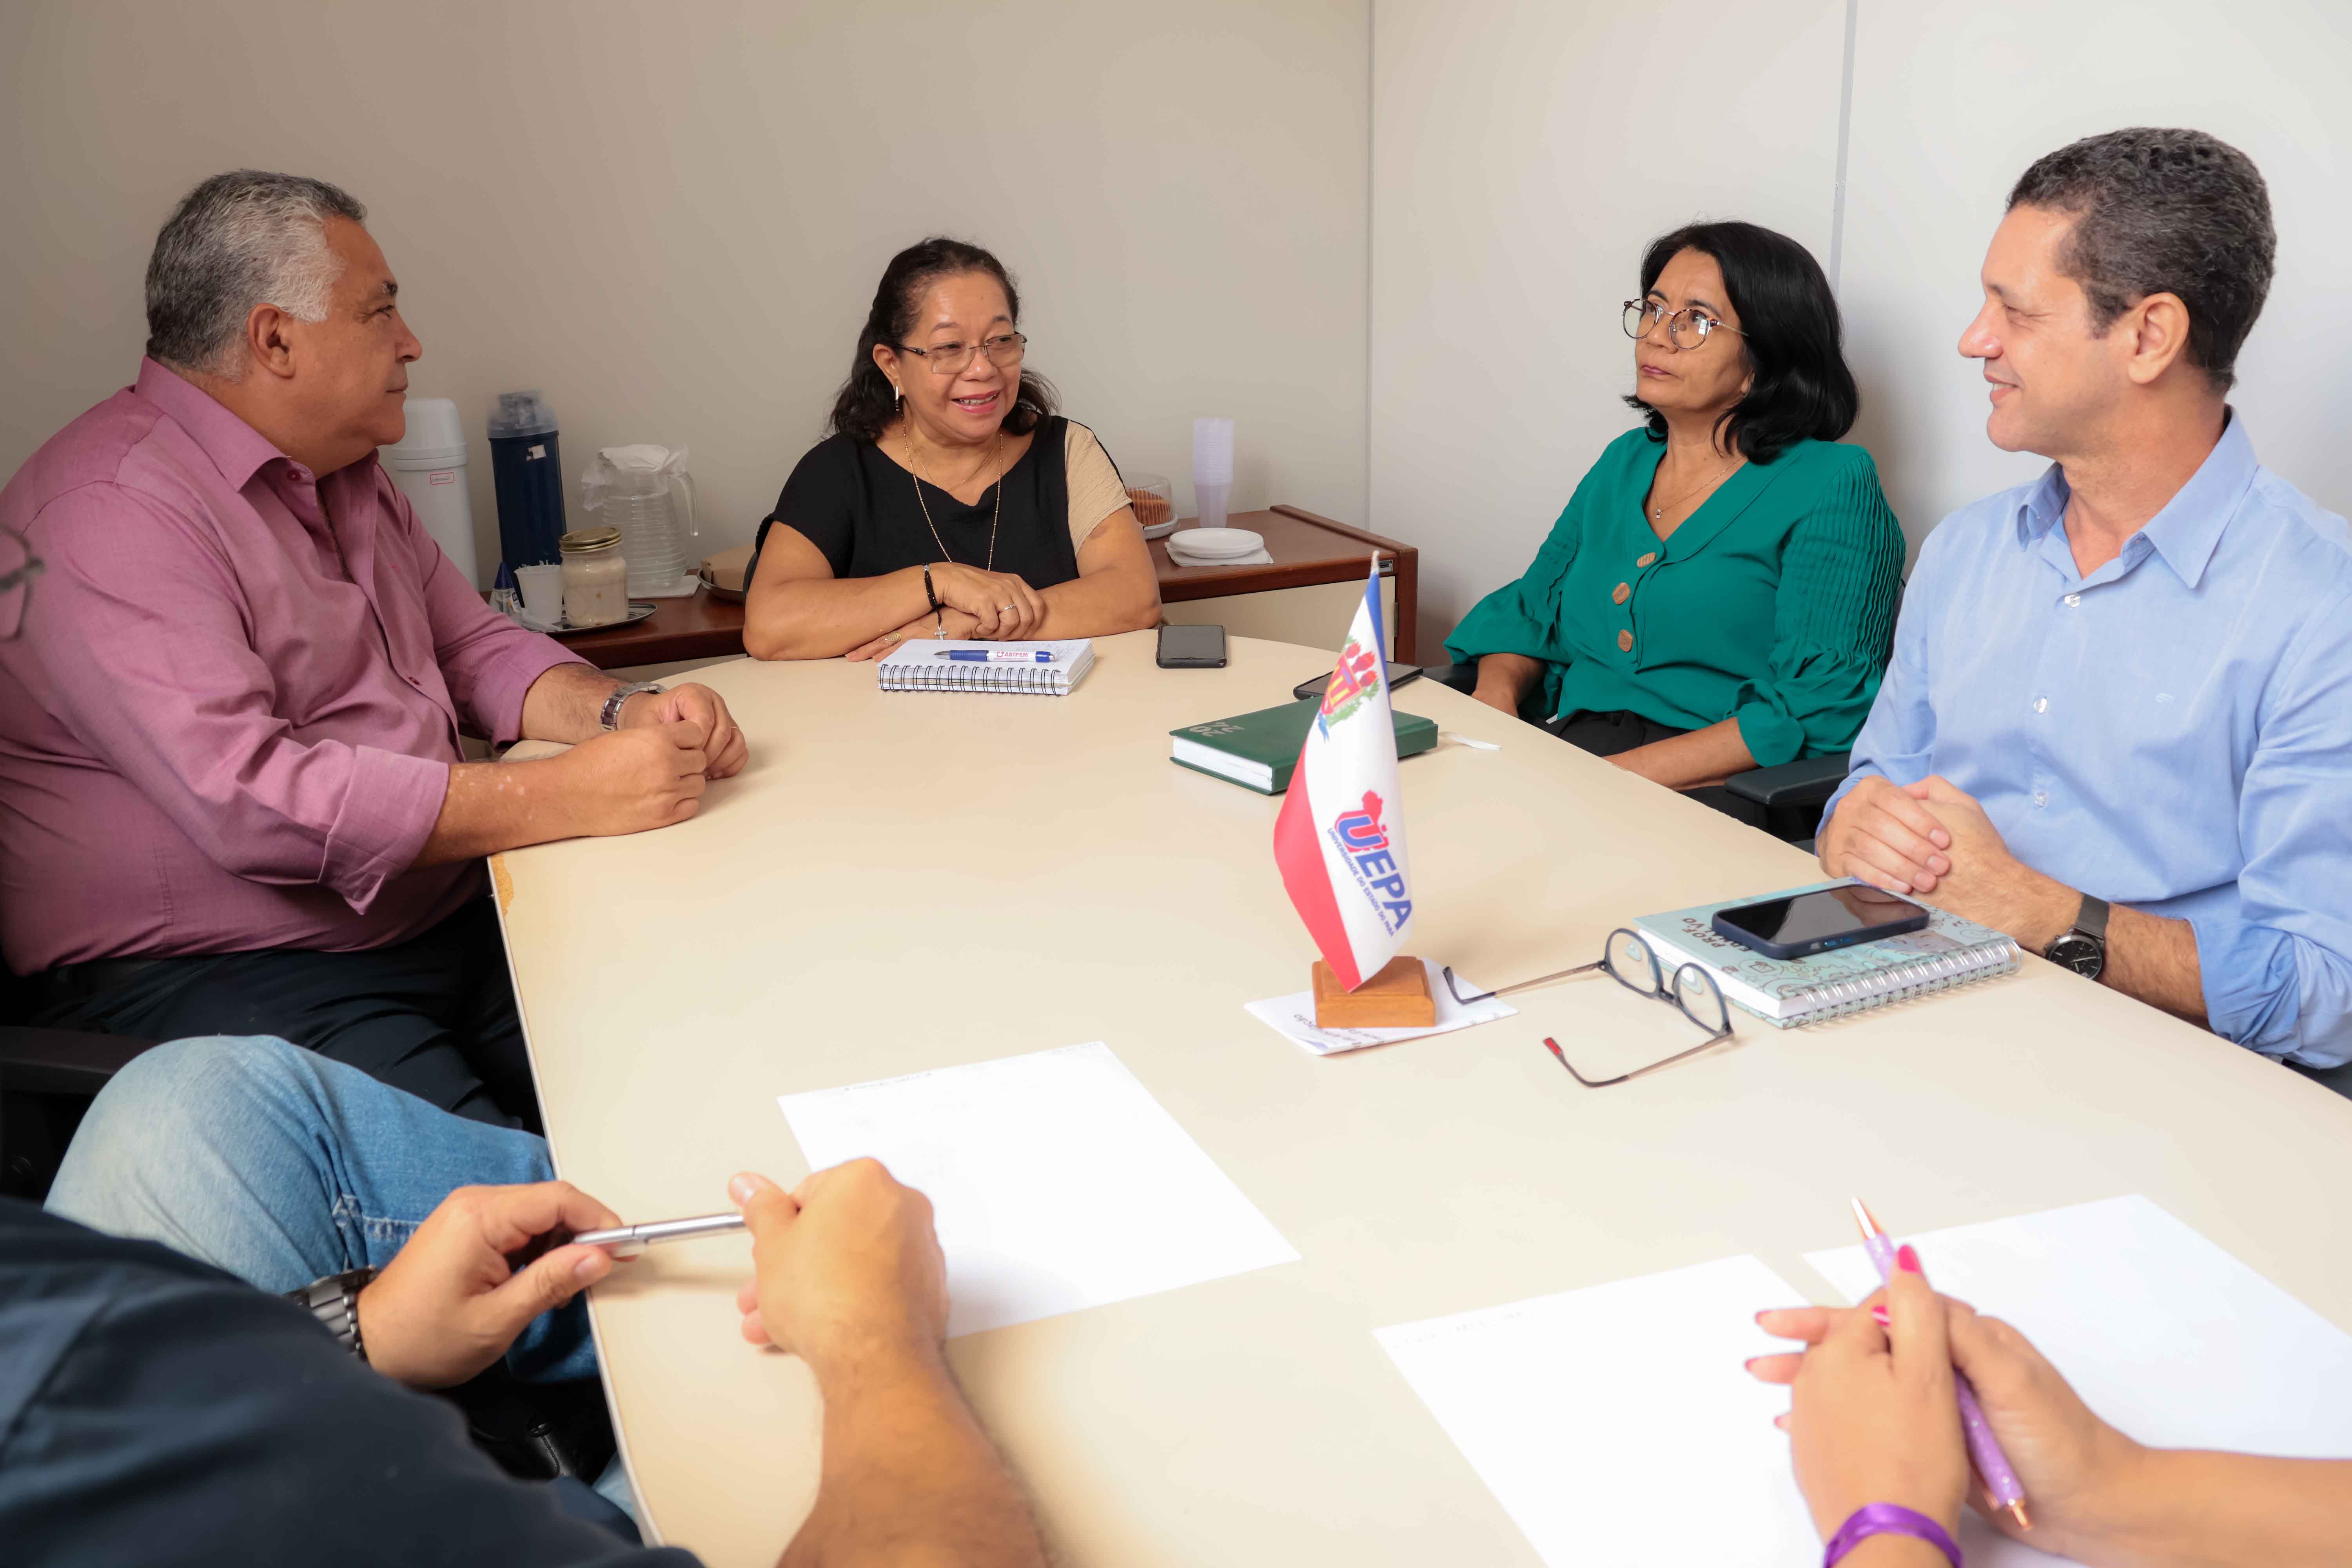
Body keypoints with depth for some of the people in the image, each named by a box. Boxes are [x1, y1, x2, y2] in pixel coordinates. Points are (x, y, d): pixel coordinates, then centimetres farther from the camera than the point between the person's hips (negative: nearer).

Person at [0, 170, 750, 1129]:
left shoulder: (344, 476, 16)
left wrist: (621, 713, -2)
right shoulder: (110, 512, -14)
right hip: (217, 977, -8)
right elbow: (245, 799, -25)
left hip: (451, 924, 8)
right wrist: (571, 796, -24)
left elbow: (474, 648, 21)